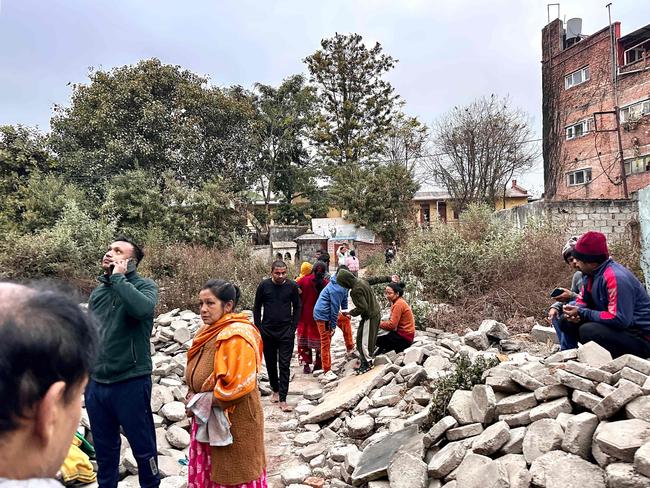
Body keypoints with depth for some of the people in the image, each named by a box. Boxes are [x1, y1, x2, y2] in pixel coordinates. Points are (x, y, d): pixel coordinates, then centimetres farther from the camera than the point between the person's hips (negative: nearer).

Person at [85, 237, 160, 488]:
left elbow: (143, 308, -33)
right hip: (95, 383, 6)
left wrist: (118, 277, -21)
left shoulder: (144, 286, -9)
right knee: (104, 448, 20)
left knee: (143, 447, 9)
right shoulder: (98, 291, 8)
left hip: (131, 383, -5)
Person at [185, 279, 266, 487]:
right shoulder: (210, 330, 5)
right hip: (208, 417, 8)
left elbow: (237, 385, -28)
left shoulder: (236, 336, -23)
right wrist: (193, 397, 0)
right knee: (207, 471, 20)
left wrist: (200, 402, -16)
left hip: (233, 419, -8)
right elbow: (198, 373, 18)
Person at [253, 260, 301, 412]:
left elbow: (297, 307, 5)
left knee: (284, 365, -3)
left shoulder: (292, 286, -5)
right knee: (270, 363, 13)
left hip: (286, 332, -1)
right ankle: (275, 390, 33)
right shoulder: (264, 286, -5)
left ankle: (283, 400, 1)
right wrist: (258, 328, -1)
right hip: (267, 331, 1)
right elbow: (257, 308, 3)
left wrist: (293, 327, -1)